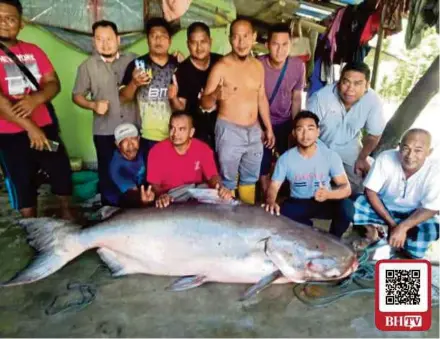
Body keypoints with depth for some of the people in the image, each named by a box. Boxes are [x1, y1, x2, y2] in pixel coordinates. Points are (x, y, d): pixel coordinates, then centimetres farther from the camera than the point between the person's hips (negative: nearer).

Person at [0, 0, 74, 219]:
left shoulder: (33, 51, 7)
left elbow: (54, 83, 2)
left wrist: (36, 98, -19)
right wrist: (30, 127, -21)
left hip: (46, 126, 4)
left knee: (62, 171, 11)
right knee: (22, 184, 8)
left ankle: (67, 213, 35)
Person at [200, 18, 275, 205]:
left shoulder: (258, 65, 7)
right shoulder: (221, 66, -12)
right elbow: (204, 103, -13)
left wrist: (269, 128, 17)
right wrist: (215, 96, -36)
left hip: (254, 131, 6)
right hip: (229, 131, -6)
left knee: (250, 178, 18)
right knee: (228, 180, 4)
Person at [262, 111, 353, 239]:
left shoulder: (330, 155, -14)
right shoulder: (285, 159, -13)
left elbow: (346, 188, -19)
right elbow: (274, 187, -12)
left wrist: (328, 194, -43)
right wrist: (271, 202, -37)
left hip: (324, 203, 0)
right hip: (298, 204, 1)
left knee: (346, 207, -31)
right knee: (276, 215, -29)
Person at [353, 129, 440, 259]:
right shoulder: (385, 158, -23)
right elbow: (370, 191, -18)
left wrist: (402, 227, -29)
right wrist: (391, 222, -21)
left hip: (413, 215, 0)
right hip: (382, 207, 0)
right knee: (352, 205, -26)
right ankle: (372, 231, 3)